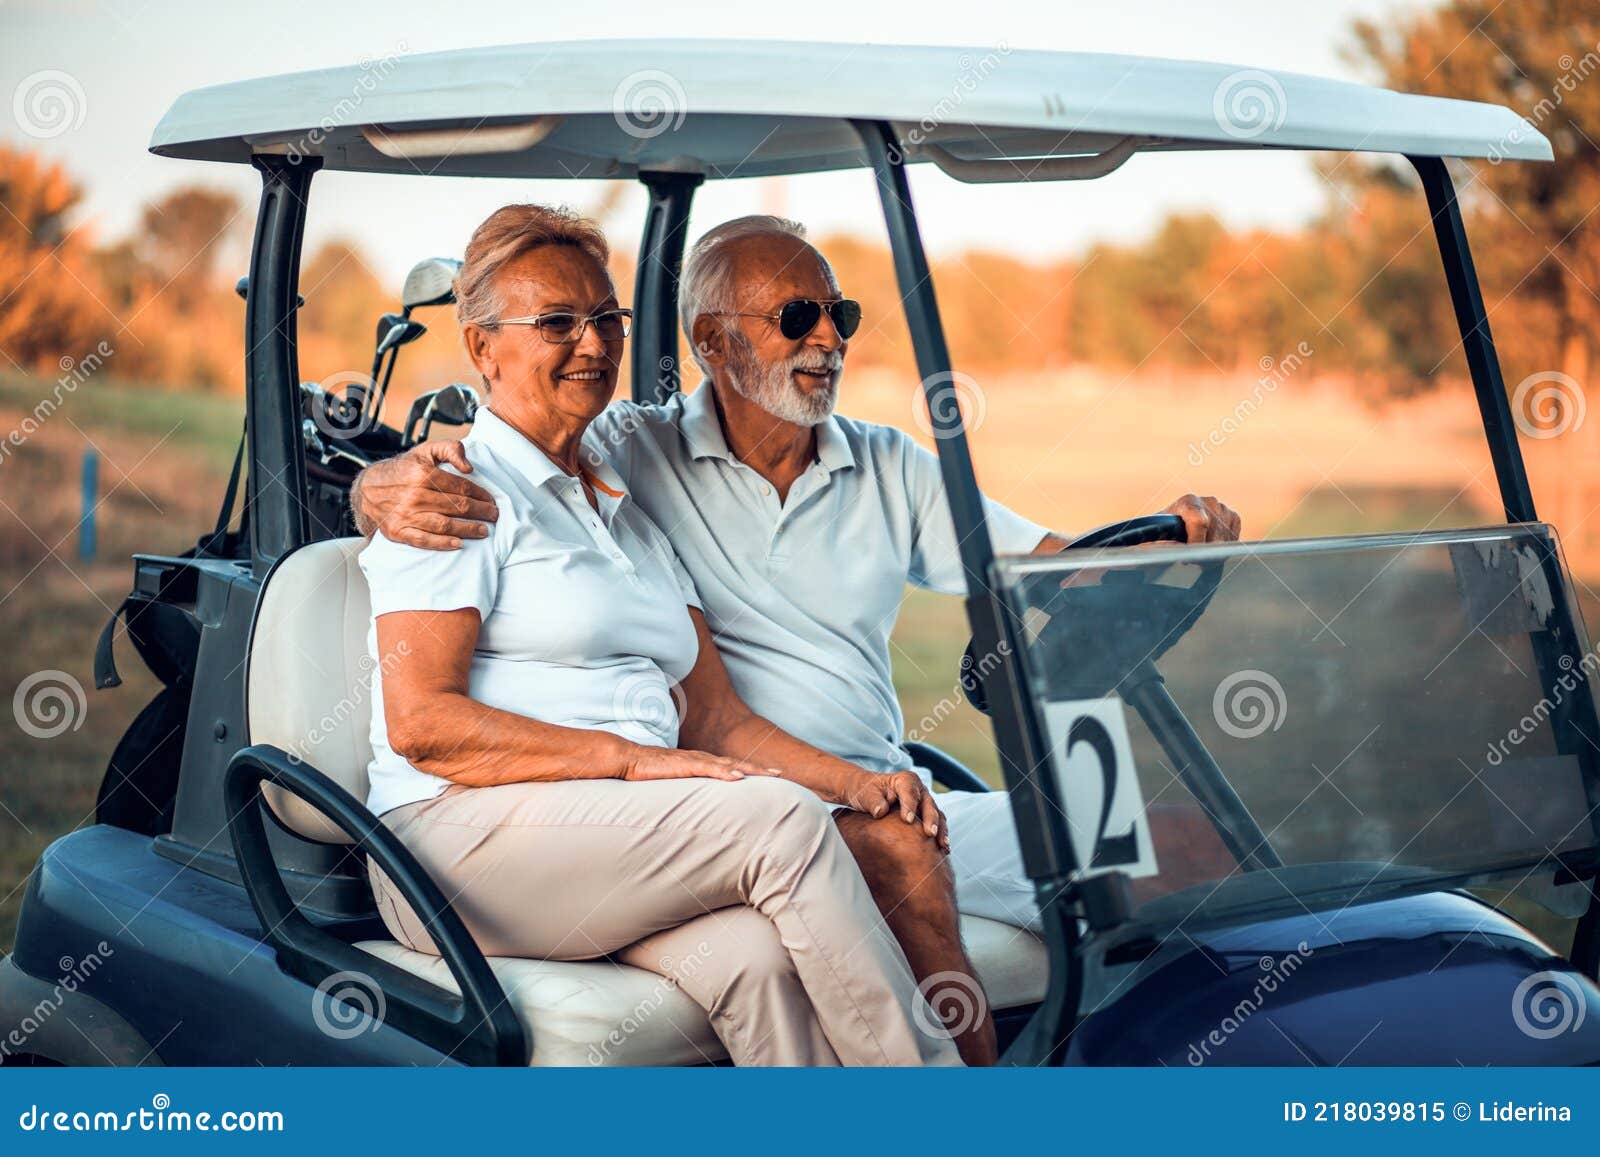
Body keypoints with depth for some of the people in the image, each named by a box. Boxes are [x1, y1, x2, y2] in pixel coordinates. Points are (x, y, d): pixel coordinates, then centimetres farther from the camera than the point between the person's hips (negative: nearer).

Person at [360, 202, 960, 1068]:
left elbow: (716, 717, 19)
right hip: (463, 838, -6)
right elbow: (421, 723, -11)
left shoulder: (631, 509, 25)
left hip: (625, 849, 6)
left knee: (756, 958, -28)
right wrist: (632, 758, -17)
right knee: (783, 819, -25)